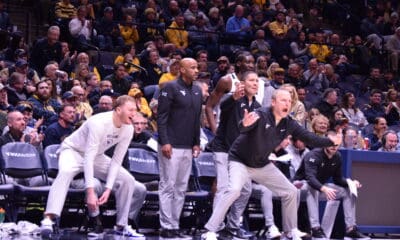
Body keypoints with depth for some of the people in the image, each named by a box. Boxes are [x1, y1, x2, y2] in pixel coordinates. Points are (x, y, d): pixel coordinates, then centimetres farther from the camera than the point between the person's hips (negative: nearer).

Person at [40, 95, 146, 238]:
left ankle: (122, 225, 4)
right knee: (66, 172, -39)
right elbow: (88, 158, -37)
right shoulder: (99, 123, -34)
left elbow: (117, 161, -12)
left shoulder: (128, 129, -14)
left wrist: (108, 189, -22)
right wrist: (90, 192, -43)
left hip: (97, 156, 7)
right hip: (73, 151, -6)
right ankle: (48, 219, -47)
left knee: (127, 180, -8)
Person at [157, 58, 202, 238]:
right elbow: (161, 117, -11)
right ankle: (167, 227, 0)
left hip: (188, 148, 7)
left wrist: (197, 143, 12)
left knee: (181, 189, 8)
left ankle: (175, 225, 13)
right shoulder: (171, 88, -7)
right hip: (171, 147, -7)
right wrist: (164, 142, -17)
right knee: (168, 187, -4)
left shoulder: (197, 91, 13)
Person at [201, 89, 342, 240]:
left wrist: (330, 141, -15)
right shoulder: (260, 115, -26)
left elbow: (309, 138, -2)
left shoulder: (289, 124, -7)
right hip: (240, 161, -7)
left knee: (290, 192, 7)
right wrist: (245, 125, -70)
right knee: (234, 190, -32)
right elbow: (243, 128, -46)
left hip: (262, 165, 7)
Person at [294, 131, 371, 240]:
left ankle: (351, 229, -13)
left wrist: (350, 182, -19)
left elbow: (337, 178, 2)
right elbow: (310, 178, -40)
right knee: (312, 189, -41)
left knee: (349, 191, -7)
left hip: (321, 186, 7)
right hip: (303, 183, -7)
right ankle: (315, 228, -45)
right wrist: (323, 189, -57)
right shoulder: (314, 155, -27)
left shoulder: (337, 157, -5)